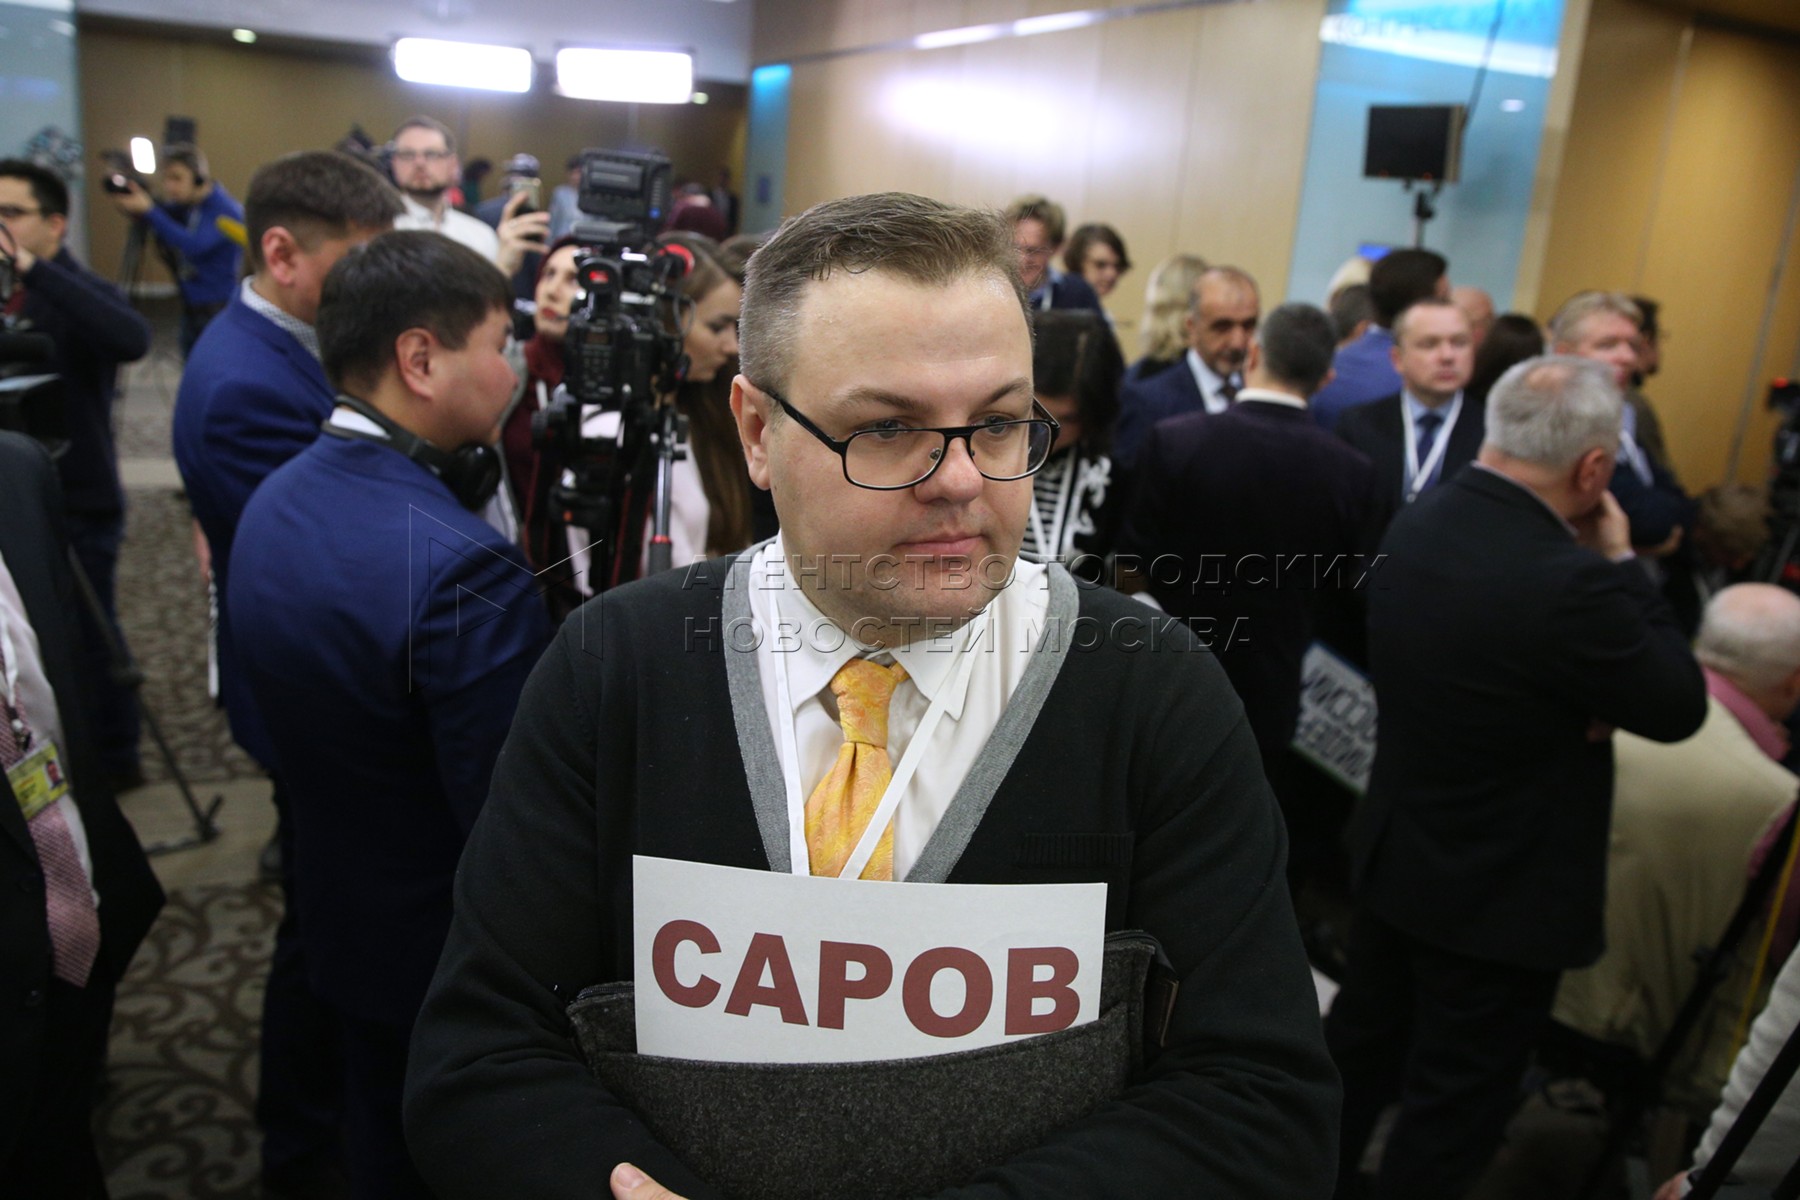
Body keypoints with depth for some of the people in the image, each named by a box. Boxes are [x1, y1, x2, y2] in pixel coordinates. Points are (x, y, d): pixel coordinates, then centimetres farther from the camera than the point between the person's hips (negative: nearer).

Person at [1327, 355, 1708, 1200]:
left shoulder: (1416, 526, -6)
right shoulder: (1568, 581, -31)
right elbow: (1680, 709, -14)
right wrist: (1621, 563, -9)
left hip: (1396, 853, 8)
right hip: (1505, 895, -8)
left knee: (1360, 1050, 25)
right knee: (1453, 1113, 12)